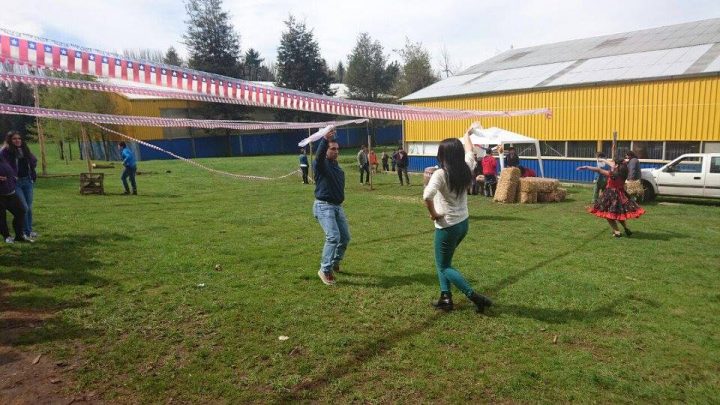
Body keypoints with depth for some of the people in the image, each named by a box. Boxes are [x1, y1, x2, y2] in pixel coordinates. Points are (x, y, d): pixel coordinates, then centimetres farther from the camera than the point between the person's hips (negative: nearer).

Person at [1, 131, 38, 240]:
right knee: (24, 207, -8)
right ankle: (26, 232, 3)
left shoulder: (25, 150, 9)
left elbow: (34, 162, 18)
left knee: (29, 207, 9)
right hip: (15, 183, -5)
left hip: (28, 181, 5)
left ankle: (29, 230, 19)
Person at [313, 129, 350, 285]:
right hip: (323, 206, -8)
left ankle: (335, 263, 33)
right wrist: (325, 139, -47)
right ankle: (325, 270, -9)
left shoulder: (338, 167, 14)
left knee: (345, 237, 11)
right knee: (333, 237, -20)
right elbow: (319, 155, -33)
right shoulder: (320, 165, -9)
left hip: (338, 206, 8)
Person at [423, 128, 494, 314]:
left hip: (447, 226, -7)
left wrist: (433, 214, -20)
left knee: (444, 267, 8)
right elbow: (469, 151, 19)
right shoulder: (466, 169, -2)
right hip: (463, 223, 7)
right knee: (443, 261, 22)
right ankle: (446, 297, 22)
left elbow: (427, 195, -38)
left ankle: (475, 297, 2)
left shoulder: (440, 174, -22)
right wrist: (467, 135, 37)